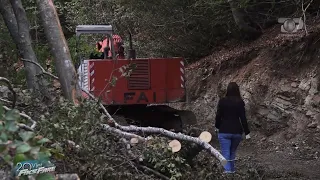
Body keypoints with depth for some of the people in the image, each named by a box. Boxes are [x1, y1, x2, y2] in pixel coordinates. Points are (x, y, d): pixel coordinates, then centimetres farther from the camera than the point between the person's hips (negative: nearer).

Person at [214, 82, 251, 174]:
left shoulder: (222, 101, -4)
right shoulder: (240, 102, -3)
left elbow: (218, 115, 0)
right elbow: (243, 118, -4)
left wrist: (217, 126, 18)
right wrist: (247, 132, 1)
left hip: (224, 131, -2)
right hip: (237, 131, 2)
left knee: (226, 153, -5)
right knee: (232, 152, 18)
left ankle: (227, 170, -20)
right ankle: (232, 170, 19)